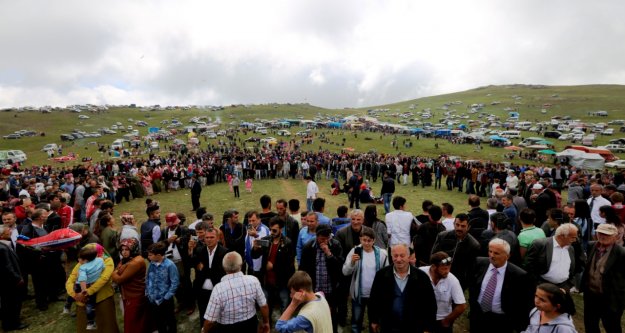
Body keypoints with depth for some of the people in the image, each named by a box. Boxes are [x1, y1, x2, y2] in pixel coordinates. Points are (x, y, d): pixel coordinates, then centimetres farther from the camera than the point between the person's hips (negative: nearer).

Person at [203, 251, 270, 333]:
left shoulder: (219, 288, -25)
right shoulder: (253, 280, -19)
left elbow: (210, 320, -17)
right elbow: (264, 306, -9)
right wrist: (266, 323, 9)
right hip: (250, 325, 2)